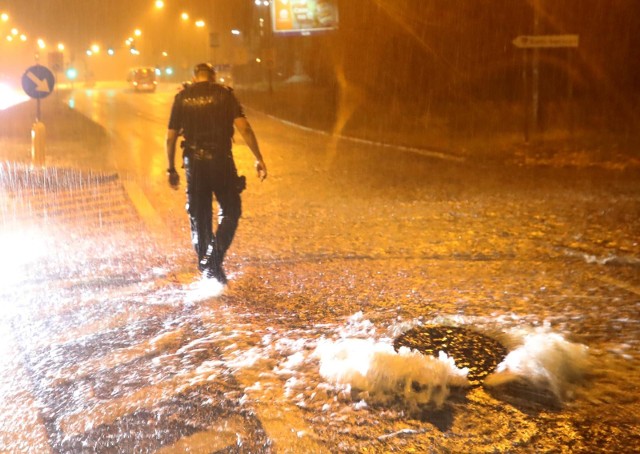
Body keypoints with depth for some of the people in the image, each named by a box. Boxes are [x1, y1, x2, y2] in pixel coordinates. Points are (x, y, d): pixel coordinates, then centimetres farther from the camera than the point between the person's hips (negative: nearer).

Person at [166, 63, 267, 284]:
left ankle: (206, 267, 18)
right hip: (221, 160, -2)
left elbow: (171, 137, 6)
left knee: (199, 217, 13)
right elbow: (243, 127, -9)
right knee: (230, 211, 11)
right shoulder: (224, 94, 1)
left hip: (194, 162, 2)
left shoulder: (182, 97, 7)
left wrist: (171, 169, 14)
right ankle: (214, 259, -5)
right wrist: (258, 158, -7)